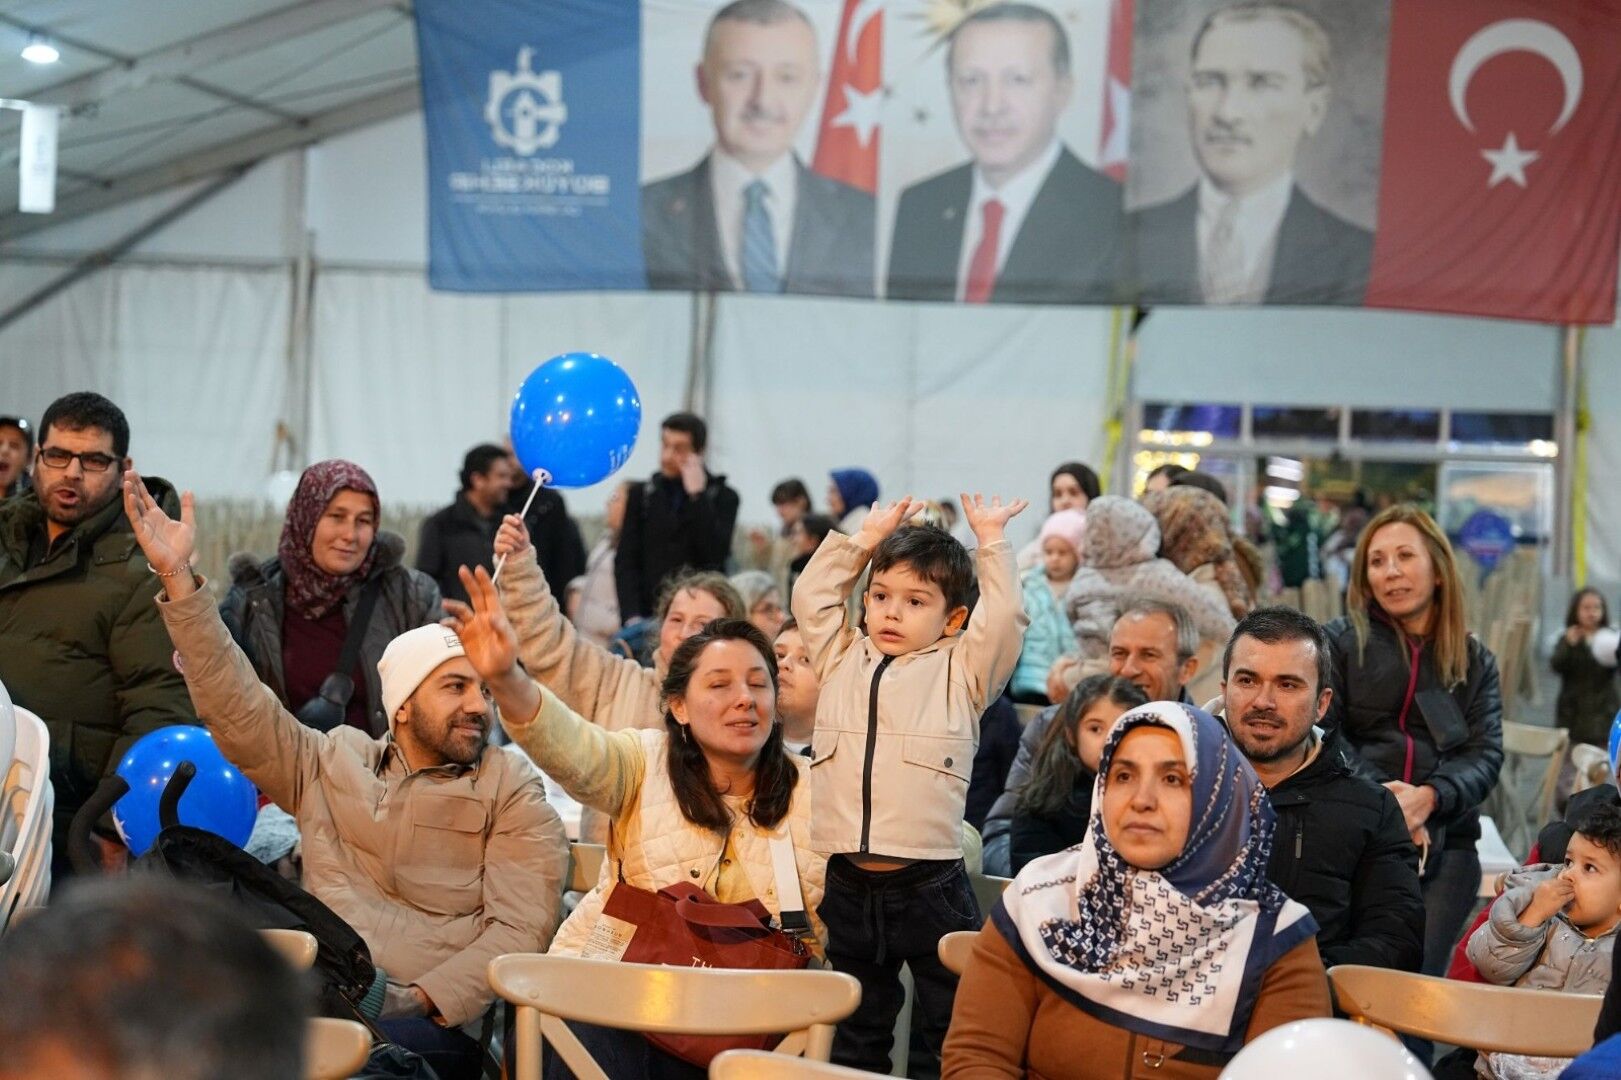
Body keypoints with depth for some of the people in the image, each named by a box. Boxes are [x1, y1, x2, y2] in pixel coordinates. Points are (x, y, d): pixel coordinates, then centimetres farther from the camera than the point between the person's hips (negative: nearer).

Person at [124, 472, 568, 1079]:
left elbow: (521, 927, -1)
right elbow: (237, 704, 12)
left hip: (436, 1026, -3)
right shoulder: (330, 762, 19)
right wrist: (178, 578, 3)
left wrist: (418, 1001, -13)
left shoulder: (511, 786, 9)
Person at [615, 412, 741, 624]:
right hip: (649, 616, 3)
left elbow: (715, 555, -10)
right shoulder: (640, 494, 12)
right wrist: (632, 617, -7)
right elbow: (625, 561, 7)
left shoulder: (724, 497, 4)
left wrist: (697, 495, -10)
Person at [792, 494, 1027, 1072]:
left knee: (953, 1028, 0)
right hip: (848, 884, 4)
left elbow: (1003, 617, -7)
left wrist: (990, 540, 2)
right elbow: (811, 597, 16)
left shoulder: (960, 671, 4)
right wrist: (864, 538, 17)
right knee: (857, 1034, 15)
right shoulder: (842, 660, 13)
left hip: (929, 886, -4)